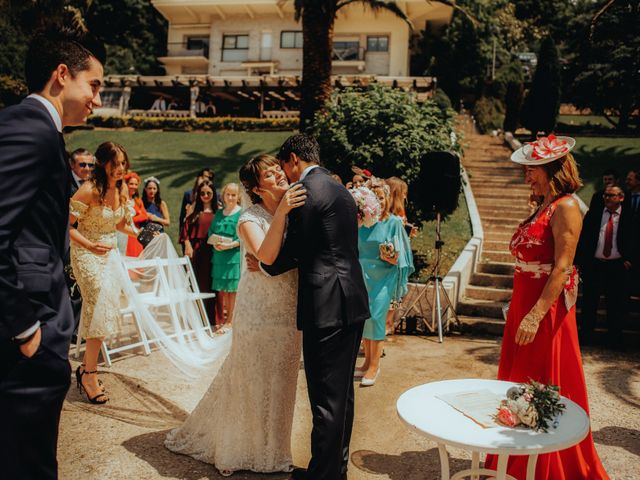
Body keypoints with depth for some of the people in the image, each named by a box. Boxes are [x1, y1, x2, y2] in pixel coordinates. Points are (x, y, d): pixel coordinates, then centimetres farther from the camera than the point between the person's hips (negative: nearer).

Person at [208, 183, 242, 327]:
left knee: (232, 288, -1)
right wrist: (214, 244, -6)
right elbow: (211, 232, 14)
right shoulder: (219, 213, 15)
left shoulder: (241, 214, -2)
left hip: (234, 256, -5)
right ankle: (220, 319, 19)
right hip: (218, 255, 5)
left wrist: (229, 245, -21)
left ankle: (229, 320, 9)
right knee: (220, 288, 7)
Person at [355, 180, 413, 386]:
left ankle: (374, 365, 1)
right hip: (364, 275, 4)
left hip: (384, 276, -4)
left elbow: (399, 256, -3)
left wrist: (388, 258, -21)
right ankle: (368, 361, 22)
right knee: (364, 317, 8)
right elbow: (355, 248, 13)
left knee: (376, 316, -10)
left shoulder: (394, 222, -4)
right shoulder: (362, 222, 5)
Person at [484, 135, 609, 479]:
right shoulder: (543, 207, 14)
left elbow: (562, 268, -20)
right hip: (524, 305, 9)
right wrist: (520, 310, 14)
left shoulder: (565, 207, -13)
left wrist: (536, 315, -24)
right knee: (519, 386, 16)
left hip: (546, 309, -9)